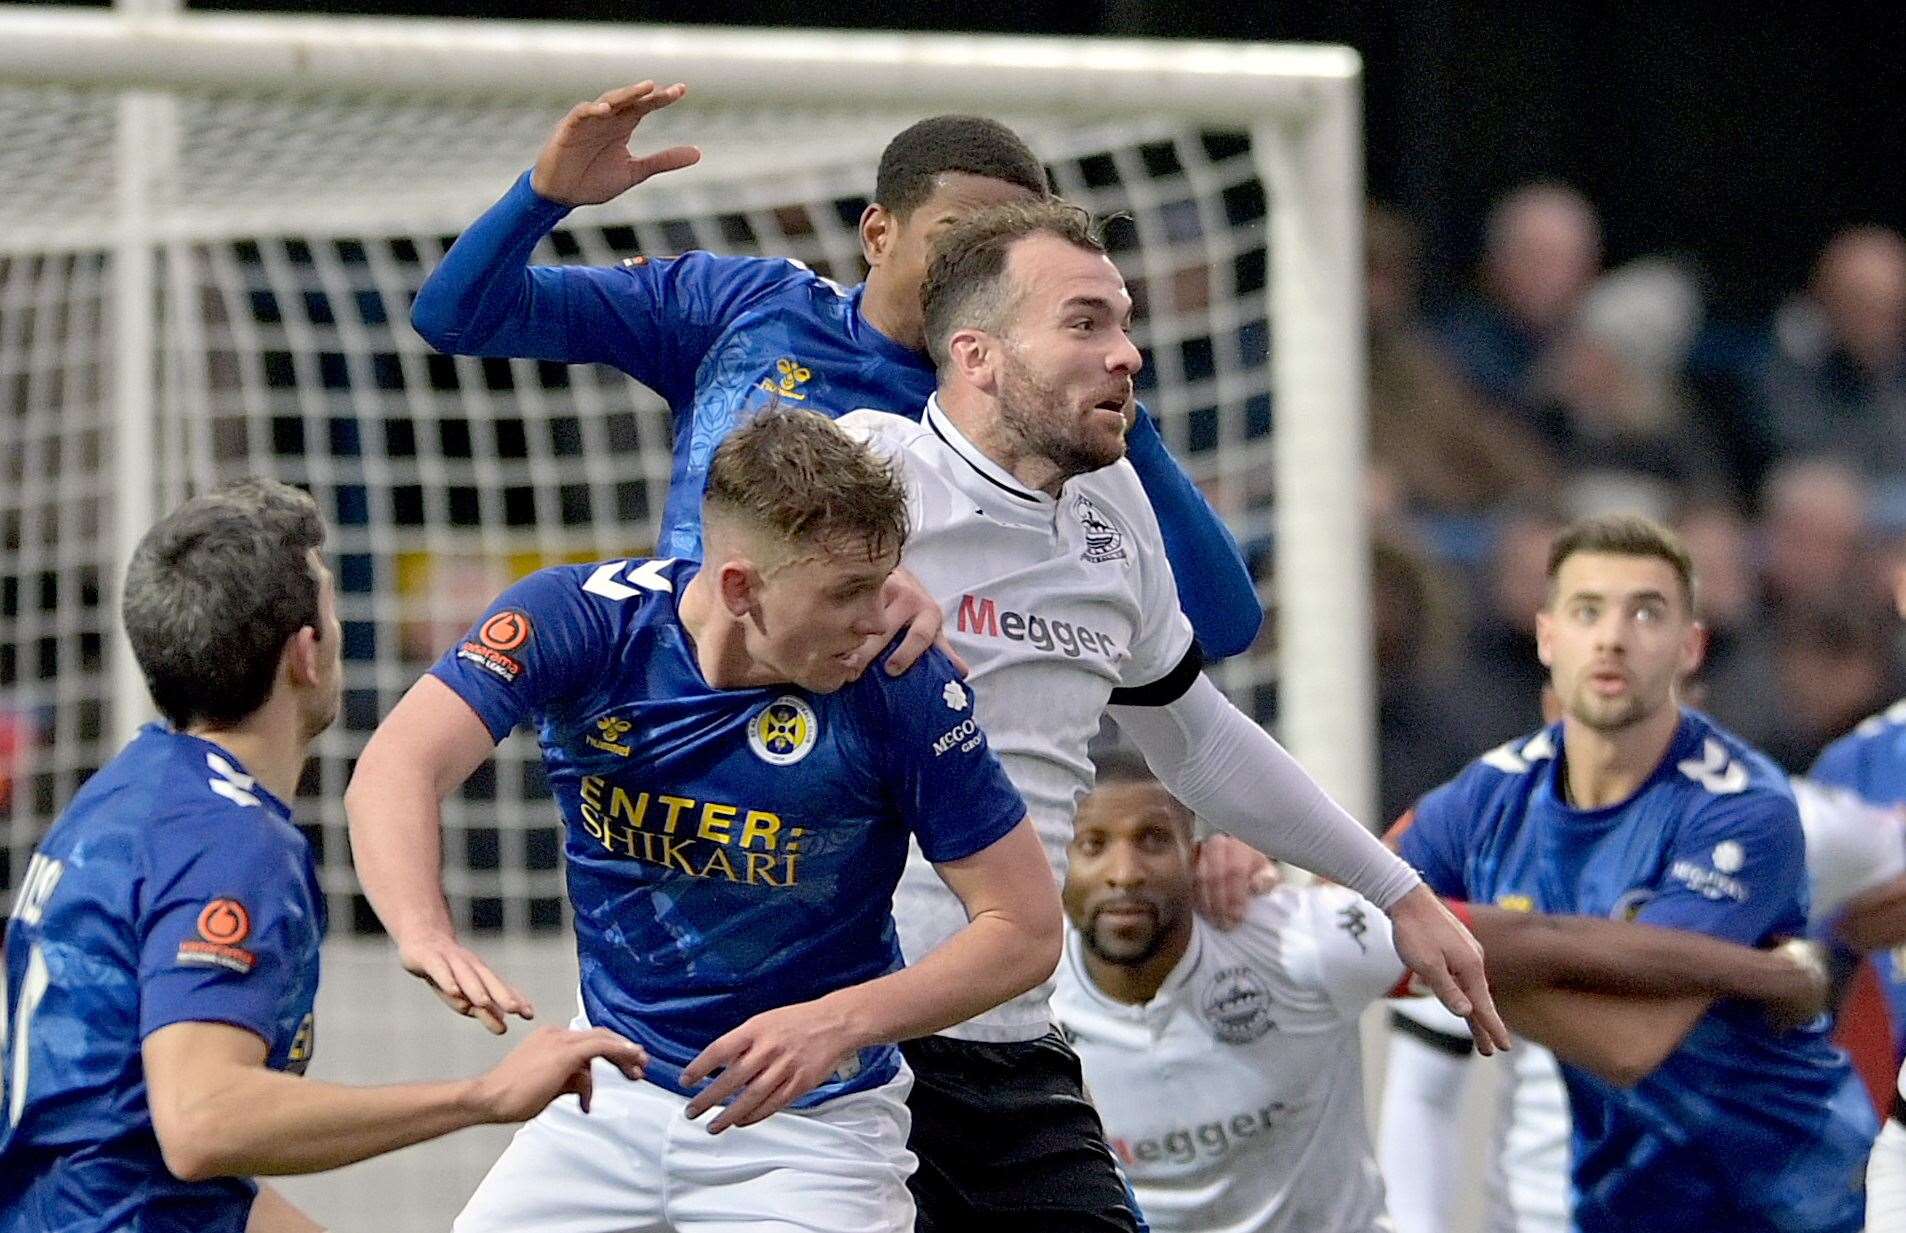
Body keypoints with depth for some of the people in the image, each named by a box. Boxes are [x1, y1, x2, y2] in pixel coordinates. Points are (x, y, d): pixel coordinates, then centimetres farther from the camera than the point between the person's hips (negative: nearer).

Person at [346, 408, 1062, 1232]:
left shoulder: (902, 687, -18)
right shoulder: (575, 617, -15)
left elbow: (1026, 927, -13)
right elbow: (398, 768, -27)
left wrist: (839, 1023, -27)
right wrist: (427, 936, -48)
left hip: (813, 1126, -3)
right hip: (609, 1104, 3)